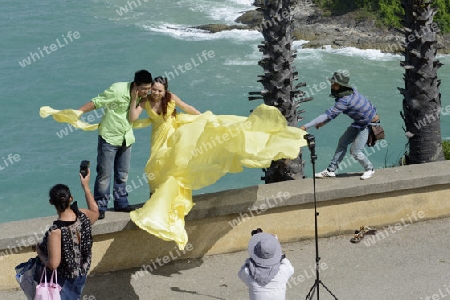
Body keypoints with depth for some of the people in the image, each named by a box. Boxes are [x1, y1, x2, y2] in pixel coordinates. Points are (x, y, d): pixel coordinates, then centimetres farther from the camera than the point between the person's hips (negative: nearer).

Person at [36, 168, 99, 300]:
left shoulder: (56, 231, -34)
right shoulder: (83, 216, -17)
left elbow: (53, 264, -29)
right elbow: (95, 212, 9)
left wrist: (40, 252, -9)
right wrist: (86, 186, 12)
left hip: (64, 280, -6)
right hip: (81, 275, 6)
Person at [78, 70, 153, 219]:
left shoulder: (140, 97, -1)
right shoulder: (118, 90, -21)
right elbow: (96, 102, -17)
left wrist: (135, 100, -9)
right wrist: (77, 112, -20)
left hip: (126, 139, 6)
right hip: (109, 138, -6)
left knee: (123, 173, 13)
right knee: (104, 174, -3)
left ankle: (121, 203, 25)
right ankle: (100, 207, 5)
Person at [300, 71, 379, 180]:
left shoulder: (344, 100, -32)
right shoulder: (350, 91, -6)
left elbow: (328, 115, -34)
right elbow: (334, 112, 8)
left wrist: (306, 126, -32)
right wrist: (323, 122, -3)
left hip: (369, 124, -9)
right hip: (360, 122, 10)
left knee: (355, 151, -8)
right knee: (343, 142, 6)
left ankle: (369, 169, 18)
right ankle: (331, 170, 11)